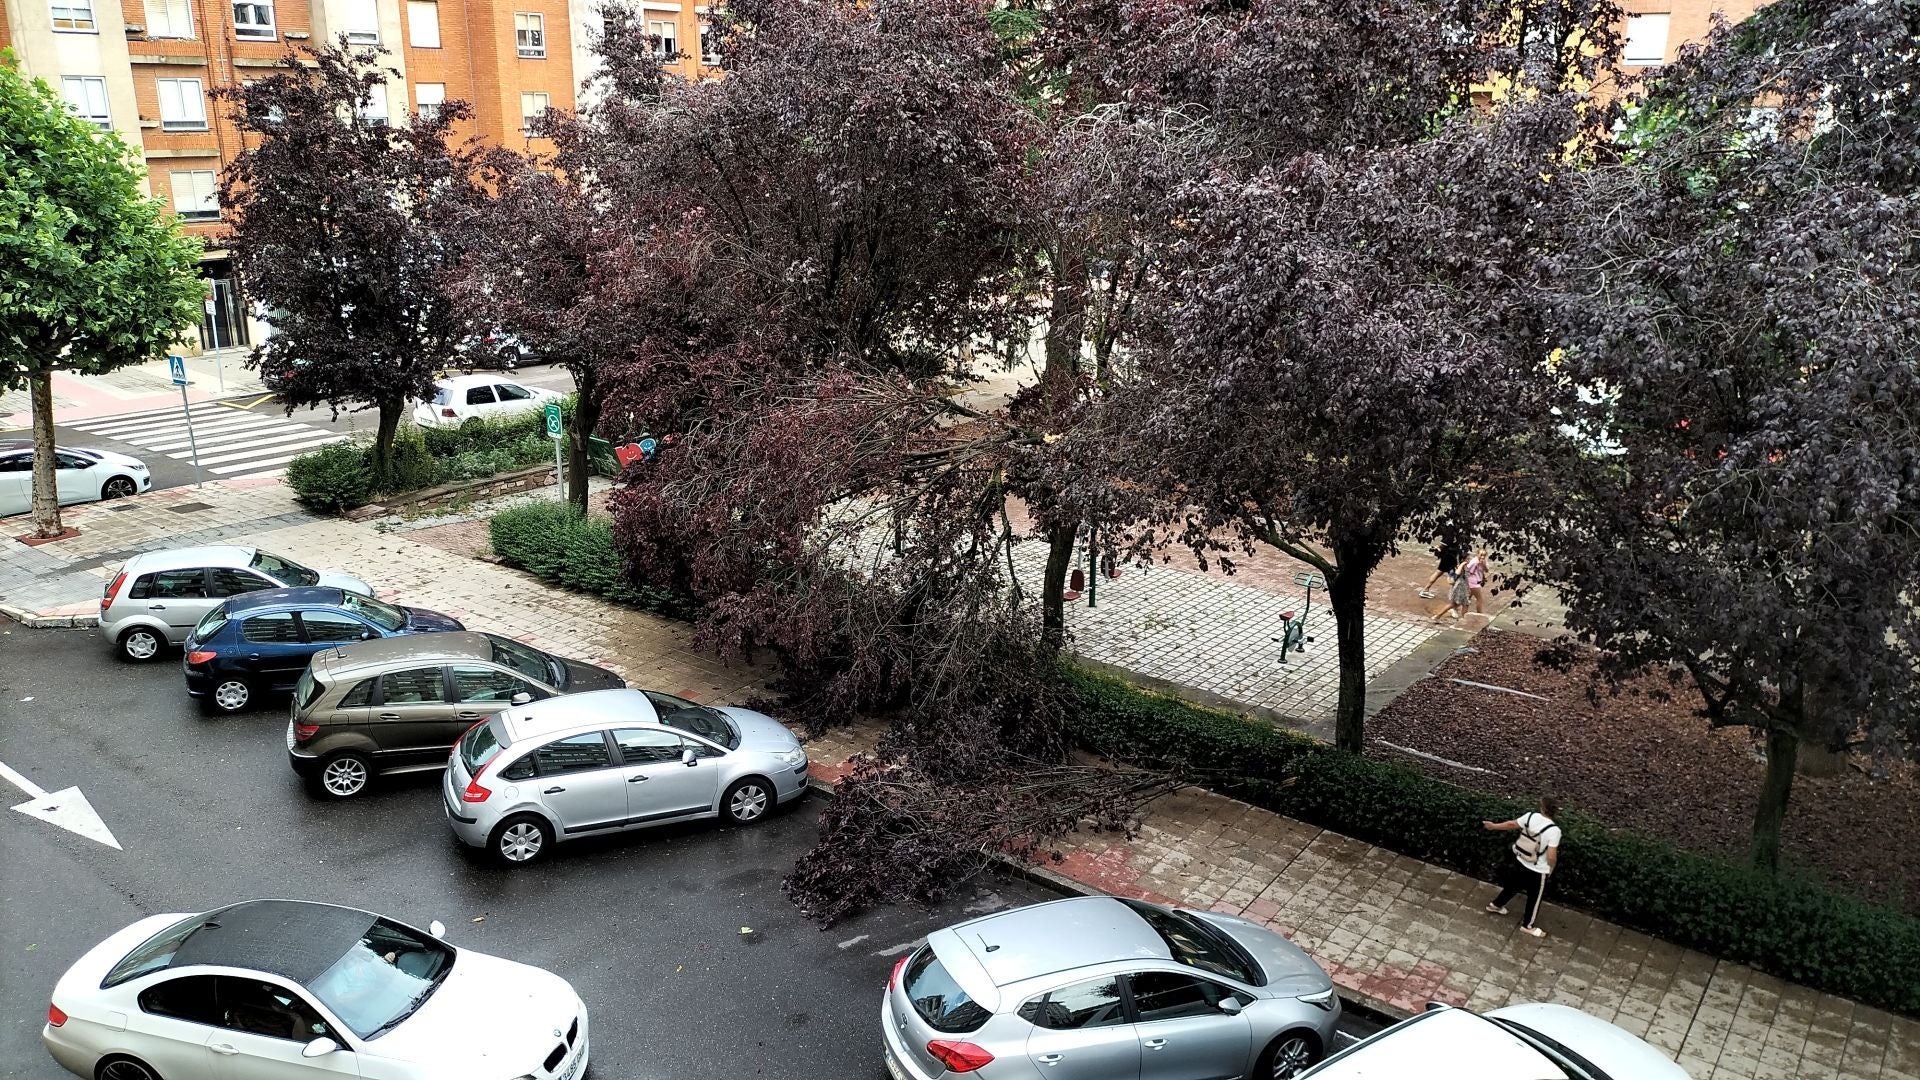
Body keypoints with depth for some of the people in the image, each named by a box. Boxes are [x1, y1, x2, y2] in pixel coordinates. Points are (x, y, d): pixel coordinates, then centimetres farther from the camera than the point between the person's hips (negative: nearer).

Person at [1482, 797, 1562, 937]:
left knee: (1514, 885, 31)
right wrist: (1551, 868, -4)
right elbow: (1551, 857, -27)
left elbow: (1512, 824, 1)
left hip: (1520, 862, 5)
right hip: (1538, 870, -5)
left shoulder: (1530, 816, -14)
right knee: (1534, 898, 19)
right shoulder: (1554, 831, -28)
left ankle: (1495, 905, 50)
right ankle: (1527, 925, 38)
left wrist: (1493, 826, 19)